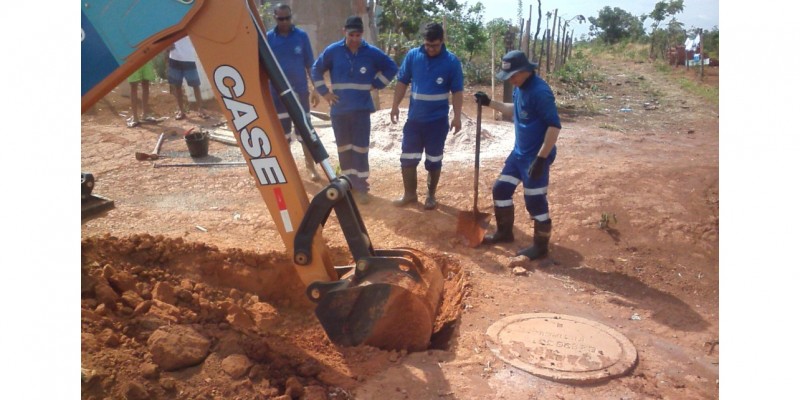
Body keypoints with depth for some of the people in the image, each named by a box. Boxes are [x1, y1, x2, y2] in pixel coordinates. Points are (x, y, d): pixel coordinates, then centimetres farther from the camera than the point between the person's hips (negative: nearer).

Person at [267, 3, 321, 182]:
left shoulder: (301, 36, -3)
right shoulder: (268, 38, -1)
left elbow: (310, 64, 1)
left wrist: (315, 89, 0)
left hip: (300, 91, -1)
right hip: (277, 93, 1)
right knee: (282, 130, 10)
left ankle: (310, 165, 13)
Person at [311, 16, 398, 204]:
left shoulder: (372, 52, -4)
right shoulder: (332, 51, -2)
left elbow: (392, 68, 7)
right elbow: (316, 70, 11)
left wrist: (376, 84, 1)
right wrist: (324, 92, 4)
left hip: (361, 109, -2)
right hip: (339, 109, 2)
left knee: (360, 148, -3)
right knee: (344, 148, 9)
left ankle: (361, 186, 5)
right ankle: (349, 184, 22)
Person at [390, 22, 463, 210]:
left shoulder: (451, 61, -7)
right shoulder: (413, 55, -1)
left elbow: (457, 91, -5)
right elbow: (402, 82, 5)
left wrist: (457, 116, -11)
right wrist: (395, 106, -1)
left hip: (438, 120, -2)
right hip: (414, 118, 2)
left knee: (434, 160, 9)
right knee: (407, 158, 6)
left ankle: (431, 195, 24)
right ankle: (409, 194, 22)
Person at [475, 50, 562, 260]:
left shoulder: (540, 91, -23)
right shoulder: (520, 88, 6)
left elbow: (554, 126, -26)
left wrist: (541, 159, -27)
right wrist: (489, 103, 15)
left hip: (535, 156, -10)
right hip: (519, 152, 10)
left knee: (535, 201, -1)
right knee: (501, 189, 16)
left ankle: (541, 246, 16)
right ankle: (505, 232, 33)